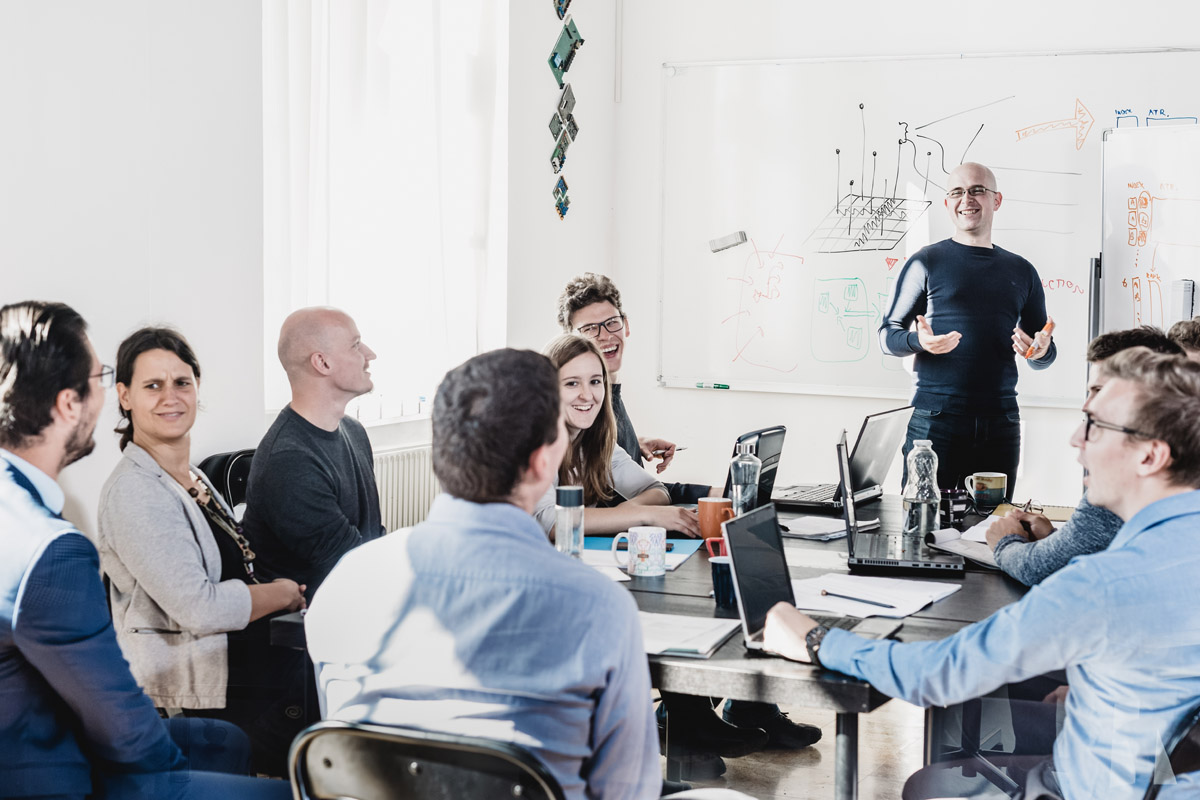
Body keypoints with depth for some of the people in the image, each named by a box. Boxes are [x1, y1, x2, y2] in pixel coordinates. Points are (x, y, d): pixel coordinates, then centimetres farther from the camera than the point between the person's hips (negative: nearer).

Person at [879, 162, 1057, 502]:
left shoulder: (1021, 270, 16)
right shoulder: (926, 262, 6)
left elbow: (1045, 354, 21)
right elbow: (888, 334, 5)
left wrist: (1040, 351, -3)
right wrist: (919, 341, -16)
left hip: (1000, 422, 3)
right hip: (935, 419, -3)